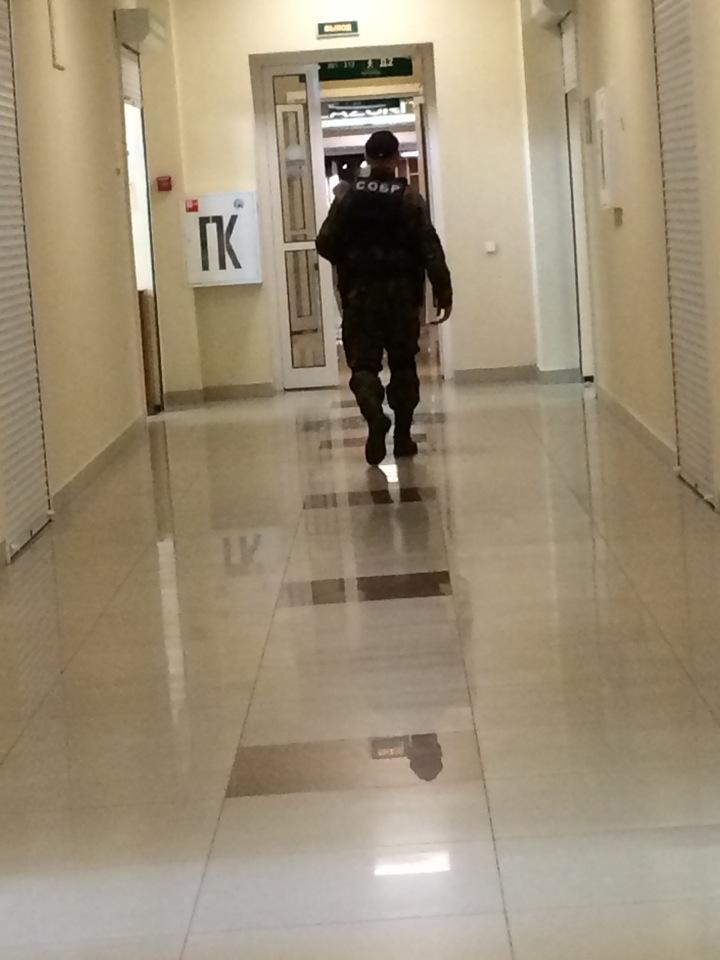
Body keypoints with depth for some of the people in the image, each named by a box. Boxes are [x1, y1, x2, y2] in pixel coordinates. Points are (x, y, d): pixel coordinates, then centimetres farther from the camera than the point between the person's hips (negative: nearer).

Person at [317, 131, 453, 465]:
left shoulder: (347, 197, -2)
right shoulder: (410, 199, -5)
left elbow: (325, 244, -3)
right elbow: (430, 250, -10)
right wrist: (444, 293, -6)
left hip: (360, 294, 0)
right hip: (401, 294, 0)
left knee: (363, 363, 2)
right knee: (403, 364, 11)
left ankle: (375, 414, -27)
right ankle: (402, 436, 13)